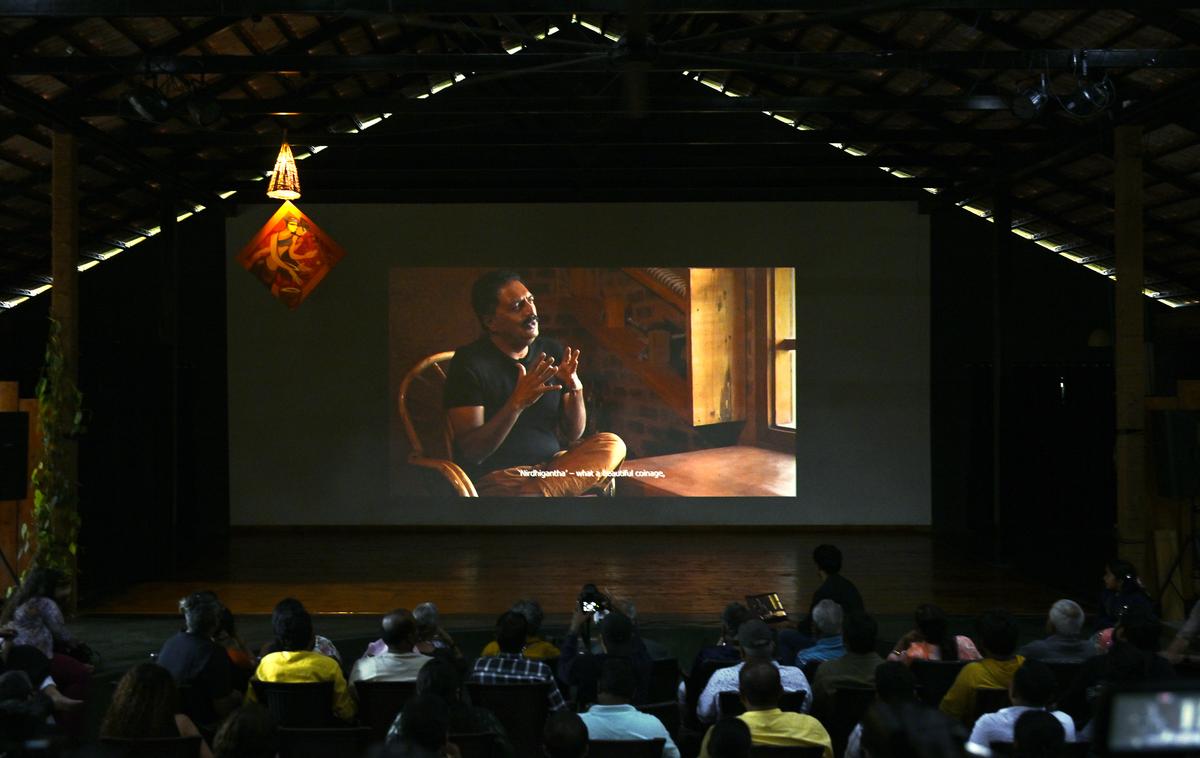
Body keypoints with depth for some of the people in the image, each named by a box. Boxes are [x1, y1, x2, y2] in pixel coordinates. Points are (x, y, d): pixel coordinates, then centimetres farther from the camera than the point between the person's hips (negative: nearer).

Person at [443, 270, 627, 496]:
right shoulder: (470, 362, -8)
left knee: (613, 445, -23)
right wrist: (517, 403, -26)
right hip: (496, 476, -7)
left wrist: (576, 388, -10)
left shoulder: (552, 352, 9)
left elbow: (574, 434, 10)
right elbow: (472, 452, -14)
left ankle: (535, 493, -28)